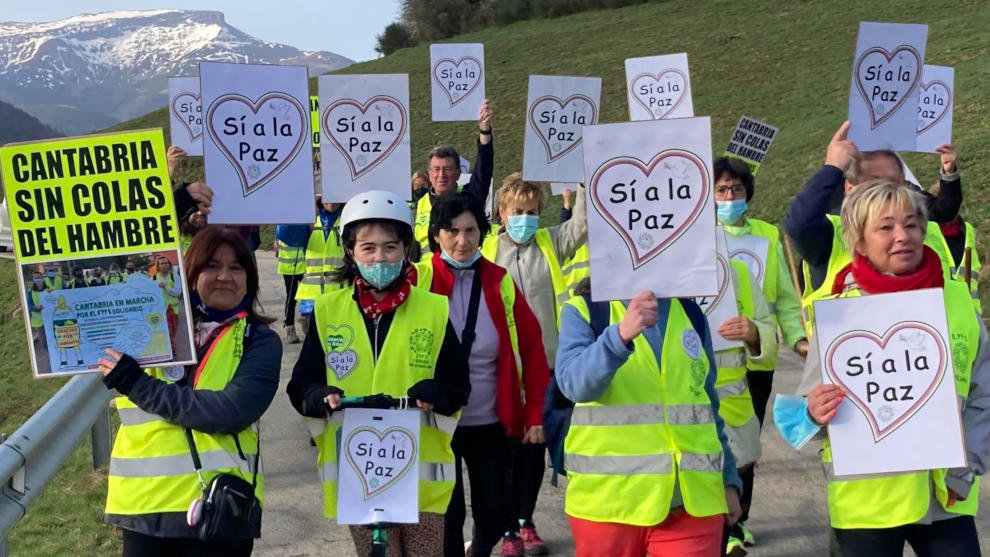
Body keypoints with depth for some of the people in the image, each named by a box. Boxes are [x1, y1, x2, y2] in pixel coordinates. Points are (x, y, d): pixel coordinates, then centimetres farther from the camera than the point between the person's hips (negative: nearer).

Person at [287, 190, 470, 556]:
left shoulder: (434, 310, 0)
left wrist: (431, 395, -18)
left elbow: (458, 384, 3)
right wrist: (324, 398, -17)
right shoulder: (327, 311, 3)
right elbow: (301, 385, 4)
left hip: (421, 472, 0)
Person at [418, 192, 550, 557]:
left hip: (493, 424, 2)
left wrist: (536, 414, -2)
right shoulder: (419, 280, -6)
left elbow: (531, 349, 1)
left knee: (493, 513, 11)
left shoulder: (500, 282, -1)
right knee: (447, 514, 1)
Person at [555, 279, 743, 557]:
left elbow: (707, 404, 17)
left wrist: (728, 478, 15)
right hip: (609, 498, -3)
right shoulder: (584, 310, -2)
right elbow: (574, 382, -21)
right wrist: (621, 333, -36)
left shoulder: (690, 312, 10)